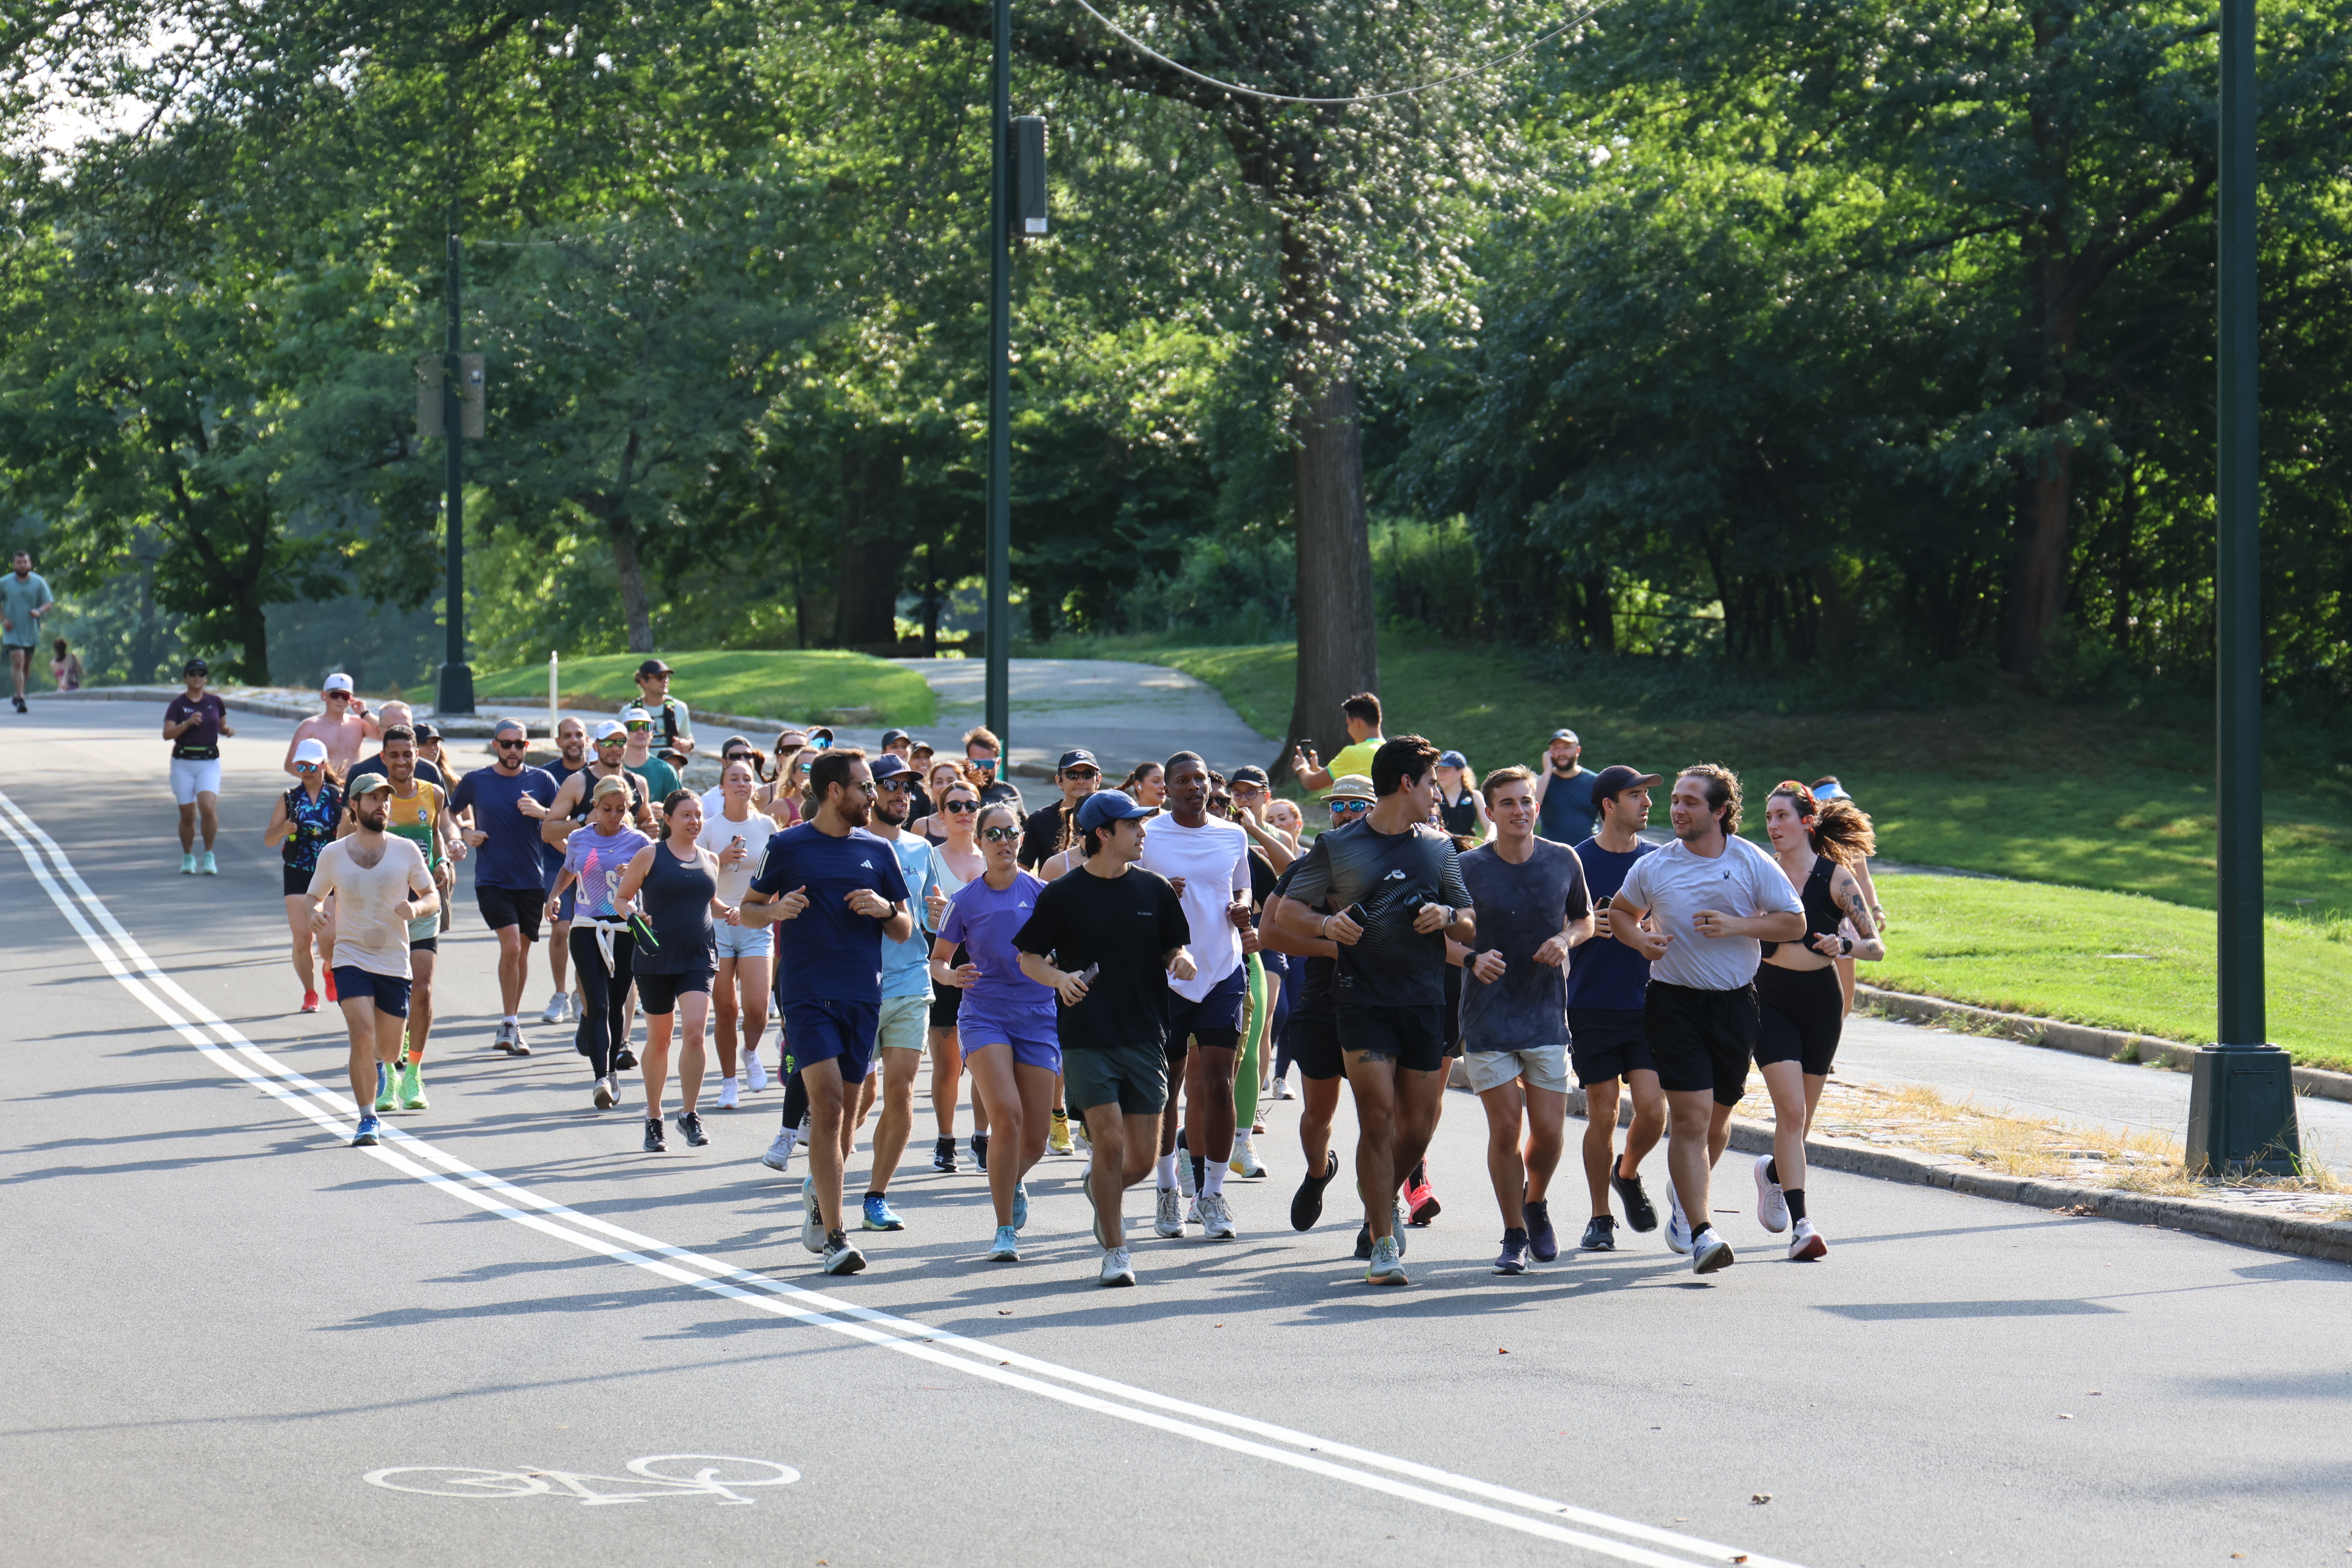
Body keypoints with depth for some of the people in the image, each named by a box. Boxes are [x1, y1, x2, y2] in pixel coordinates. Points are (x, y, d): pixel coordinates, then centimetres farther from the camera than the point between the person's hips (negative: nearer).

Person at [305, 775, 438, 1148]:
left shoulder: (406, 851, 0)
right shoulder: (332, 855, -1)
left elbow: (433, 897, 6)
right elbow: (315, 897, 11)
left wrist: (417, 908, -17)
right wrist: (315, 914, -12)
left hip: (395, 963, 2)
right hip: (351, 959, -2)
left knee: (388, 1052, 10)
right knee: (362, 1034, -20)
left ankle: (375, 1060, 49)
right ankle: (368, 1119, -9)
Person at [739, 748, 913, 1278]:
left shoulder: (877, 851, 10)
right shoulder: (787, 847, 1)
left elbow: (905, 930, 15)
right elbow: (748, 910, 10)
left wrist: (885, 909, -7)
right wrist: (776, 911, -12)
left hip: (863, 997, 4)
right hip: (807, 995, -4)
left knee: (844, 1114, 9)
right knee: (828, 1106, -15)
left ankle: (818, 1191, 36)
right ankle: (834, 1236, -15)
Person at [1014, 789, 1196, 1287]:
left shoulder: (1154, 890, 8)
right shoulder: (1063, 894, -1)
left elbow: (1176, 949, 16)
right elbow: (1028, 959, 4)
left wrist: (1182, 960, -8)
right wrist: (1061, 978, -16)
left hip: (1145, 1038, 3)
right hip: (1086, 1037, -3)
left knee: (1143, 1157, 2)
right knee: (1109, 1140, -12)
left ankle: (1102, 1189, 37)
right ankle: (1115, 1251, 2)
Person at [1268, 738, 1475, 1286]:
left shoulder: (1439, 847, 13)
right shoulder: (1338, 847, 3)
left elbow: (1472, 929, 15)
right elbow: (1288, 910, 6)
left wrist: (1448, 917, -8)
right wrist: (1325, 923, -14)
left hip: (1427, 1003, 4)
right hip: (1364, 1000, -4)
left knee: (1418, 1126, 5)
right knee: (1377, 1119, -11)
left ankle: (1381, 1204, 34)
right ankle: (1383, 1246, -6)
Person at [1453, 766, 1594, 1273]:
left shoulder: (1564, 861, 2)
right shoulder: (1468, 869, -5)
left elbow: (1585, 920, 16)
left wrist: (1566, 940, -6)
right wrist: (1472, 959, -19)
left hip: (1546, 1016, 2)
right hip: (1487, 1017, -2)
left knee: (1549, 1131, -1)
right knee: (1505, 1127, -4)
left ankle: (1536, 1203, 31)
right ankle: (1514, 1236, 12)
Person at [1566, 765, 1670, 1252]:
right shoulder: (1577, 862, -2)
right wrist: (1585, 929, -17)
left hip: (1646, 1006, 2)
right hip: (1592, 1007, -2)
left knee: (1653, 1110, -8)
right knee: (1602, 1116, 0)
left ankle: (1628, 1175, 23)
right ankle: (1600, 1218, 14)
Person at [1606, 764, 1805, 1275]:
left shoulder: (1752, 863, -1)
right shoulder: (1653, 867, 1)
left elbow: (1794, 923, 0)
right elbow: (1620, 912, 18)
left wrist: (1737, 926, -14)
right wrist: (1641, 939, -4)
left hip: (1735, 1002, 2)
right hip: (1674, 1002, -2)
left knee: (1718, 1116, 13)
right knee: (1691, 1117, -13)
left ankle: (1687, 1199, 41)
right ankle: (1700, 1232, -16)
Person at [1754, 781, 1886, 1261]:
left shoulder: (1836, 877, -4)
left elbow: (1876, 947, -6)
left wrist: (1844, 945, -25)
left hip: (1821, 1001, 1)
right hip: (1771, 1001, -1)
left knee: (1801, 1118, 10)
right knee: (1791, 1109, -15)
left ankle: (1772, 1172, 44)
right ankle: (1801, 1224, -16)